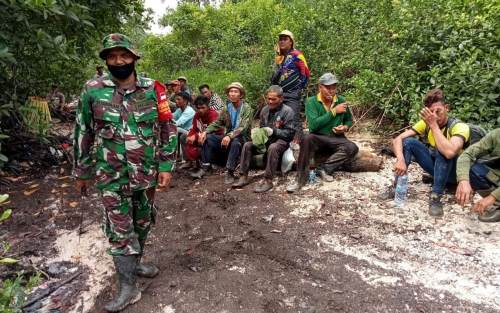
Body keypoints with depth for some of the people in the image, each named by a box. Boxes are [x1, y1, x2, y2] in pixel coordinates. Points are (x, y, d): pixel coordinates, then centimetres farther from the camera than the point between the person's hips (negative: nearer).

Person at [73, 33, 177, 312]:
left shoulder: (153, 89, -3)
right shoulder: (93, 90, -5)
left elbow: (168, 129, 0)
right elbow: (83, 133, 3)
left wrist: (166, 166, -5)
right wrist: (81, 171, 7)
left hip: (147, 173, 2)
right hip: (111, 176, -2)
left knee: (143, 223, 17)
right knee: (120, 230, 2)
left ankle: (135, 262, 41)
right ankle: (129, 288, 14)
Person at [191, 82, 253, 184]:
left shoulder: (247, 108, -11)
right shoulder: (226, 108, 7)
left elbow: (243, 127, -23)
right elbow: (217, 123, 8)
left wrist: (230, 136, -39)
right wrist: (205, 131, -11)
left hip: (242, 137, -6)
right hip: (228, 136, 6)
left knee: (235, 142, -38)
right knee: (208, 137, -11)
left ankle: (230, 172, -29)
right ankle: (205, 167, -9)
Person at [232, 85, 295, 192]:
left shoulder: (287, 111, -8)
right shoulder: (265, 110, 9)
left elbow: (290, 133, -13)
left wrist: (273, 131, -23)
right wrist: (256, 131, -2)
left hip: (281, 141, -6)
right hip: (266, 139, 6)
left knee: (272, 148, -38)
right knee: (247, 145, -15)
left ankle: (268, 180, -32)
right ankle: (244, 176, -12)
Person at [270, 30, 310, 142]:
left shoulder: (296, 55, -4)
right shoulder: (279, 57, 18)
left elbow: (306, 73, -5)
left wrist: (299, 88, -2)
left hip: (293, 95, -8)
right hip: (280, 94, 8)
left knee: (294, 120, -12)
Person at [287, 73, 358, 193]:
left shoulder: (341, 101, 2)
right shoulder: (311, 101, -8)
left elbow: (349, 120, 18)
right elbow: (313, 125, -20)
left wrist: (345, 127, -6)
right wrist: (334, 111, -19)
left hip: (336, 139, 3)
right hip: (318, 139, -3)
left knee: (352, 148, -26)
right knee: (307, 138, -36)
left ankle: (324, 168, -21)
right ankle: (301, 178, -29)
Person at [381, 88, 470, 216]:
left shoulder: (460, 126, -25)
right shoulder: (426, 123, -10)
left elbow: (450, 152, -46)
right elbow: (397, 139, -18)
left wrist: (434, 125, -38)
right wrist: (401, 160, -36)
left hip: (453, 172, -5)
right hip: (434, 166, 5)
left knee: (443, 150, -36)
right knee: (408, 142, -17)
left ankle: (436, 197, -30)